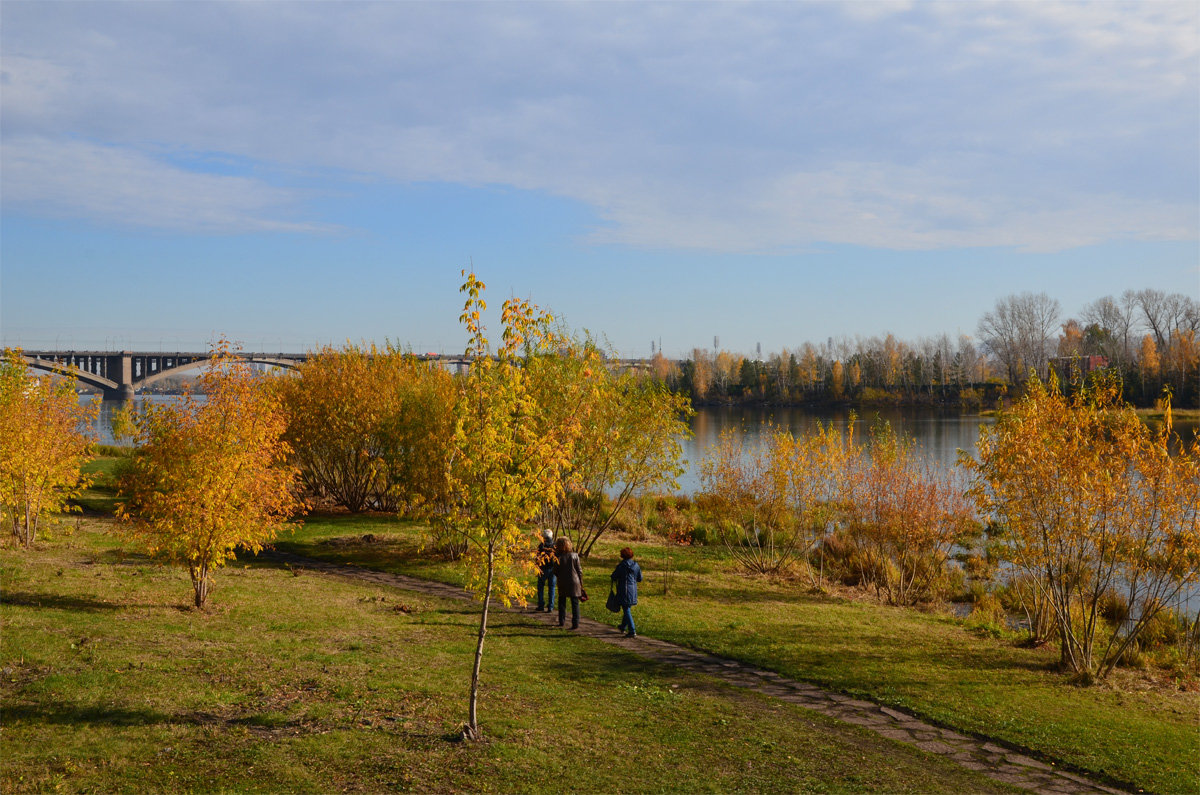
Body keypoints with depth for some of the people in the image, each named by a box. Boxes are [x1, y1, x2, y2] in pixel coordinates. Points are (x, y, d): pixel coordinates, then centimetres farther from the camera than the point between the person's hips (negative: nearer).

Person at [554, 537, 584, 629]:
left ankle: (562, 622, 21)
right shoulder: (574, 556, -6)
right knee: (575, 604, 4)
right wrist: (581, 583, 7)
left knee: (562, 602, 18)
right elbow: (579, 570, -1)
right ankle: (575, 624, -3)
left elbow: (555, 572, -3)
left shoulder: (558, 558, -10)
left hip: (562, 583, 0)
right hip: (574, 582, 0)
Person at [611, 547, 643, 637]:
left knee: (626, 610, -2)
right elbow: (640, 579, 10)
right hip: (633, 590, 6)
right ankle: (623, 626, 39)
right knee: (627, 609, 22)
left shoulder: (621, 566, -13)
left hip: (624, 591, -6)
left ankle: (632, 631, -8)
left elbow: (613, 577, -6)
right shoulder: (636, 565, 1)